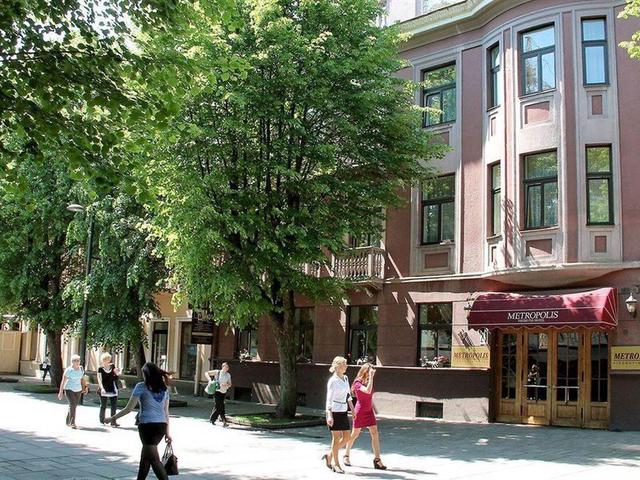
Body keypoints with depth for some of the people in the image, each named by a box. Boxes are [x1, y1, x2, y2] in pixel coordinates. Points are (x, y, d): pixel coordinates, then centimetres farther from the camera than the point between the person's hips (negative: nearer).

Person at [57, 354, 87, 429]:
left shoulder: (81, 369, 4)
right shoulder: (69, 370, -12)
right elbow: (63, 381, -10)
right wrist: (60, 392, -12)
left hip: (78, 390, 5)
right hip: (69, 389, -5)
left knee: (74, 406, 10)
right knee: (72, 405, -15)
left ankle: (68, 421, 28)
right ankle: (72, 423, -12)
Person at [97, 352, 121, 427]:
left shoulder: (112, 366, 6)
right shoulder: (100, 368, -5)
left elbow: (117, 374, 18)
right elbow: (99, 379, -11)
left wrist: (117, 372, -5)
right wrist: (102, 388, -24)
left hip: (113, 389, 4)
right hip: (104, 390, -4)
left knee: (114, 406, 1)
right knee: (103, 406, 6)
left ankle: (113, 422, 5)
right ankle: (102, 421, 19)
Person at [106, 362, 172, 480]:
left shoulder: (141, 386, -3)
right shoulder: (164, 388, 12)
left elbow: (129, 408, -4)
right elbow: (166, 412, 12)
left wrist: (112, 418, 7)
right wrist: (167, 432, 15)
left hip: (147, 425, -6)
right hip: (161, 426, 6)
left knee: (154, 460, -3)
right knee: (145, 457, 21)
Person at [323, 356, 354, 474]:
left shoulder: (345, 379, 9)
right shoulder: (332, 381, -13)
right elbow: (329, 399, -15)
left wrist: (352, 409, 16)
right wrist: (329, 415, -21)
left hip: (343, 411, 8)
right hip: (334, 411, -8)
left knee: (346, 438, 7)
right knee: (336, 438, 0)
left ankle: (329, 456, 22)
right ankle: (336, 464, 12)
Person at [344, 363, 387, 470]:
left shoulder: (368, 382, 7)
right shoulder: (358, 383, -15)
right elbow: (368, 391, -34)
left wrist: (374, 409, 18)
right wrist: (371, 377, -31)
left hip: (369, 411, 6)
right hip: (360, 412, -6)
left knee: (375, 434, -5)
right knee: (355, 434, 7)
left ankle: (377, 459, -6)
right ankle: (346, 455, 28)